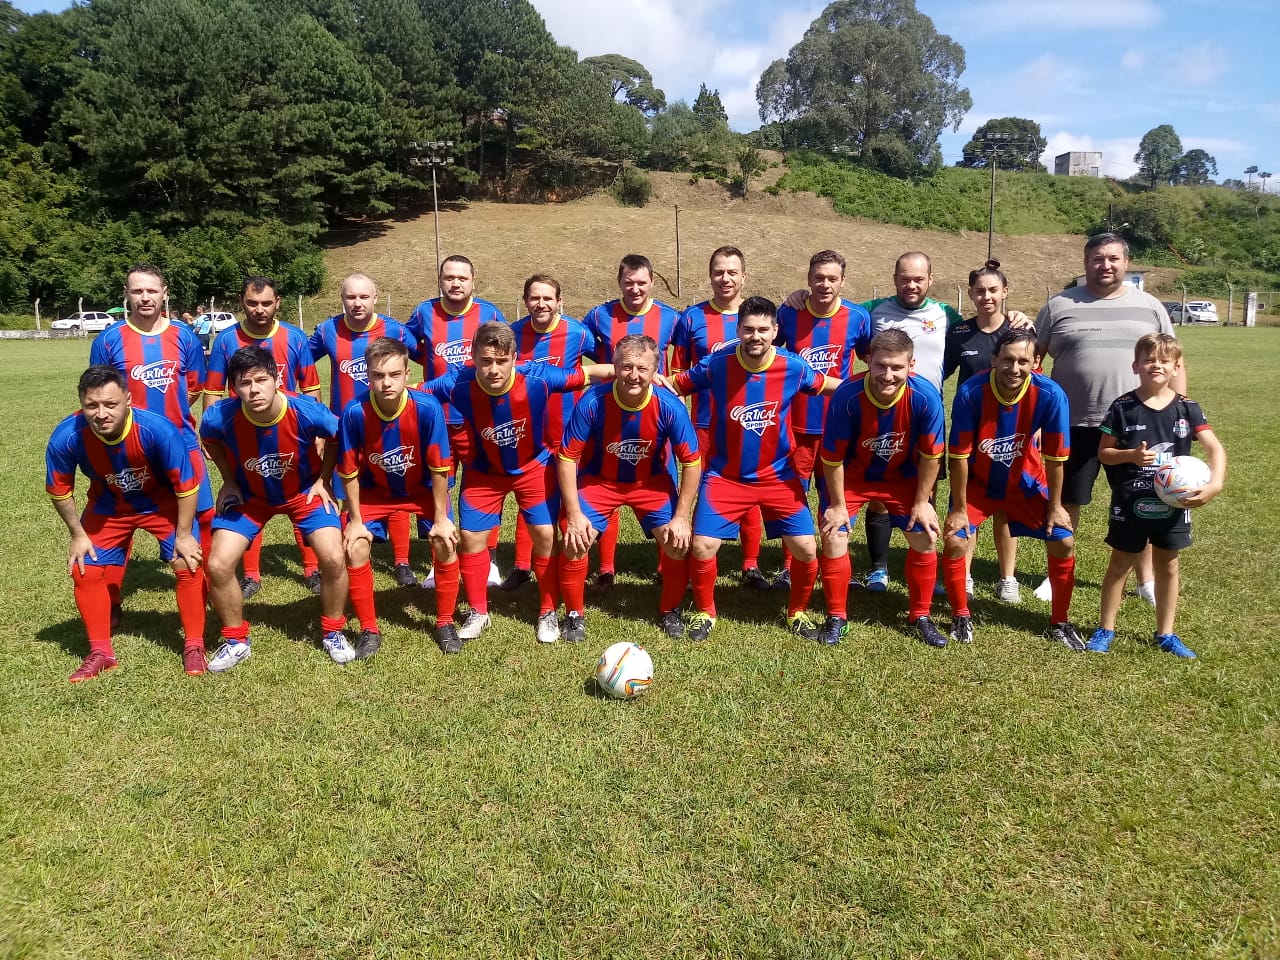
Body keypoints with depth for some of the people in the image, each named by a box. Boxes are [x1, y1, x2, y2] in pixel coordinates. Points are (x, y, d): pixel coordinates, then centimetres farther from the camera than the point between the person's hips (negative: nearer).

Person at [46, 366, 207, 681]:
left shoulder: (158, 430, -37)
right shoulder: (66, 438, -28)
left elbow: (186, 485, -23)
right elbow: (59, 491, -8)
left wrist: (184, 534, -18)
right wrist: (78, 535, -4)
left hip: (163, 502, -2)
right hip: (107, 507, 3)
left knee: (187, 565, -12)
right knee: (85, 571, -1)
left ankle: (193, 647, 6)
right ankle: (101, 652, 18)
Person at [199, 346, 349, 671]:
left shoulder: (306, 412, -31)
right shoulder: (219, 417, -28)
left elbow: (337, 436, -6)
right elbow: (210, 441, 1)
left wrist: (323, 479, -6)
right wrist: (229, 482, 1)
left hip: (303, 490, -1)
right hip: (249, 495, 1)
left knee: (334, 559, -17)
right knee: (217, 566, -11)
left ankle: (332, 633, 9)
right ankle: (236, 641, 14)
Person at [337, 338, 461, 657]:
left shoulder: (427, 408, -31)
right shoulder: (355, 413, -29)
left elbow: (439, 468, -20)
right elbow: (350, 471, -15)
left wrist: (441, 519, -15)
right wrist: (355, 520, -10)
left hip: (423, 488, -1)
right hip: (374, 490, 1)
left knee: (445, 545, -14)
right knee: (354, 548, -11)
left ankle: (445, 623, 8)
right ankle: (369, 630, 8)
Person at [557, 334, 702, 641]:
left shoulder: (669, 406, -26)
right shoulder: (592, 403, -28)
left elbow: (692, 462, -14)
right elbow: (567, 457, -19)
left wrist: (681, 517, -15)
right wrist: (574, 514, -20)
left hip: (651, 481, 1)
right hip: (599, 479, -1)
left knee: (678, 543, -11)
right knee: (574, 542, -15)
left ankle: (670, 610, 16)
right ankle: (574, 614, 10)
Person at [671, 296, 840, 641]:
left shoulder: (793, 367, -10)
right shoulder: (717, 364, -13)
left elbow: (834, 386, 7)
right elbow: (674, 386, -2)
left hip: (778, 475, 1)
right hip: (725, 475, -1)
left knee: (806, 549, -5)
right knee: (702, 547, -10)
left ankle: (797, 613, 23)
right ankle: (705, 613, 19)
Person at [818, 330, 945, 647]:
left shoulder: (925, 397, -29)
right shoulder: (847, 396, -33)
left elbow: (931, 455, -13)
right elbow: (832, 457, -19)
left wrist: (921, 502, -7)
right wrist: (838, 505, -12)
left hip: (902, 476, 2)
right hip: (851, 475, -1)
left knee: (925, 539, 0)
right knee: (834, 538, -10)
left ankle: (921, 616, 21)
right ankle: (836, 617, 10)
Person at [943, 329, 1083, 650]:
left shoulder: (1050, 395, -26)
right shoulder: (970, 393, -30)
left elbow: (1055, 457, -13)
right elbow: (959, 456, -21)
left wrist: (1055, 506, -6)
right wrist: (959, 509, -16)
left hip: (1026, 483, 2)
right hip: (977, 483, -1)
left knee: (1064, 543, -4)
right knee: (955, 542, -15)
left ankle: (1060, 623, 19)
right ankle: (961, 618, 9)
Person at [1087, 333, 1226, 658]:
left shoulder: (1187, 408, -2)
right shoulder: (1122, 407, -7)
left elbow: (1216, 449, -7)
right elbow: (1103, 452, -3)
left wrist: (1214, 483, -23)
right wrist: (1131, 455, -22)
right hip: (1130, 502, -2)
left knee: (1168, 565, 13)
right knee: (1120, 563, 8)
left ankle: (1165, 633, 27)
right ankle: (1105, 629, 20)